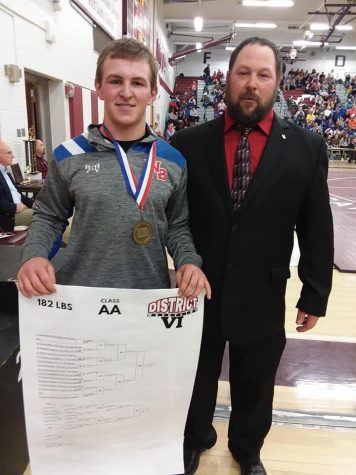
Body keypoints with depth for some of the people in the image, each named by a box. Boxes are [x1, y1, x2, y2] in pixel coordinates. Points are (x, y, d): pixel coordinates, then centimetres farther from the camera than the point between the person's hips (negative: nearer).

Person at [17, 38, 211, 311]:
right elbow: (49, 217, 6)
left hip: (151, 299, 2)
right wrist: (34, 255, -12)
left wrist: (188, 262, -12)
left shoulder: (173, 160, -1)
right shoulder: (69, 156, -4)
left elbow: (177, 226, 6)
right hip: (80, 297, -1)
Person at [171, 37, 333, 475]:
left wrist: (315, 295, 0)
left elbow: (317, 230, -2)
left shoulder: (306, 148, -5)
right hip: (196, 295, 1)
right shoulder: (188, 144, -6)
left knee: (254, 387, 22)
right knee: (196, 381, 23)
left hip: (261, 300, 0)